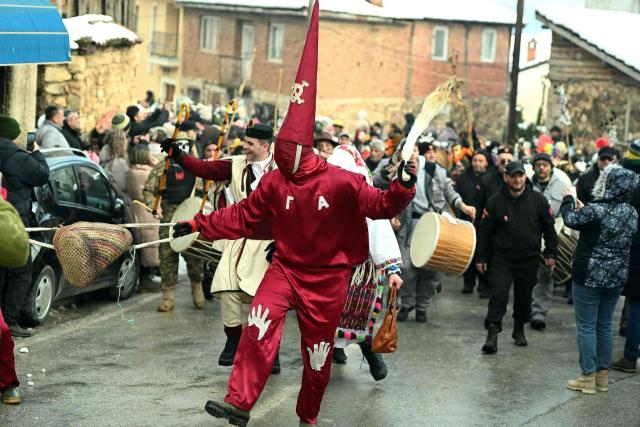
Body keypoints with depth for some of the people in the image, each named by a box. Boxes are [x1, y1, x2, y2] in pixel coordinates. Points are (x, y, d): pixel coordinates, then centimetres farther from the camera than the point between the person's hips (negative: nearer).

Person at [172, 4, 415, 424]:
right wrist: (199, 224, 3)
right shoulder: (273, 184, -2)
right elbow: (242, 217, 6)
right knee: (260, 320, -23)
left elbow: (378, 205, -14)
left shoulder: (341, 182, -13)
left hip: (328, 276, -2)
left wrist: (403, 187, -32)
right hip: (286, 266, 2)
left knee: (318, 350, 7)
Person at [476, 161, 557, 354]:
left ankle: (519, 329, 31)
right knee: (498, 296, -12)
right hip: (501, 258, -2)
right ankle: (492, 335, -11)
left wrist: (550, 253, 6)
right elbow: (484, 231, 1)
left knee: (524, 298, 12)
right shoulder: (496, 201, -6)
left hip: (529, 259, 2)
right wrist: (480, 257, 0)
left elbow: (549, 228, 8)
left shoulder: (538, 200, -3)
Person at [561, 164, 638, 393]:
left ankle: (588, 377, 6)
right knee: (605, 325, 16)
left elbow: (571, 220, -3)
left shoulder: (596, 210, -20)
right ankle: (603, 375, 23)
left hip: (590, 277, -6)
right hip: (616, 277, 6)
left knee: (586, 327, 3)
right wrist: (582, 209, 18)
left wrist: (568, 200, 15)